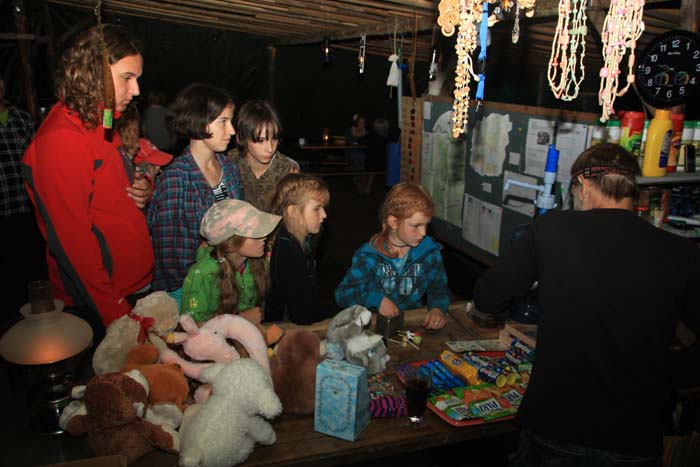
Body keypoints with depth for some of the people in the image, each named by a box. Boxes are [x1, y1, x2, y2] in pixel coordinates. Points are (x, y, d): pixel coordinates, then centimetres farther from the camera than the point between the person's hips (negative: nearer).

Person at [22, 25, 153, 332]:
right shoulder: (60, 139, -19)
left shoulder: (101, 126, 10)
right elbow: (71, 241, -22)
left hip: (137, 282, 9)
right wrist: (117, 316, -20)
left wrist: (142, 193, -1)